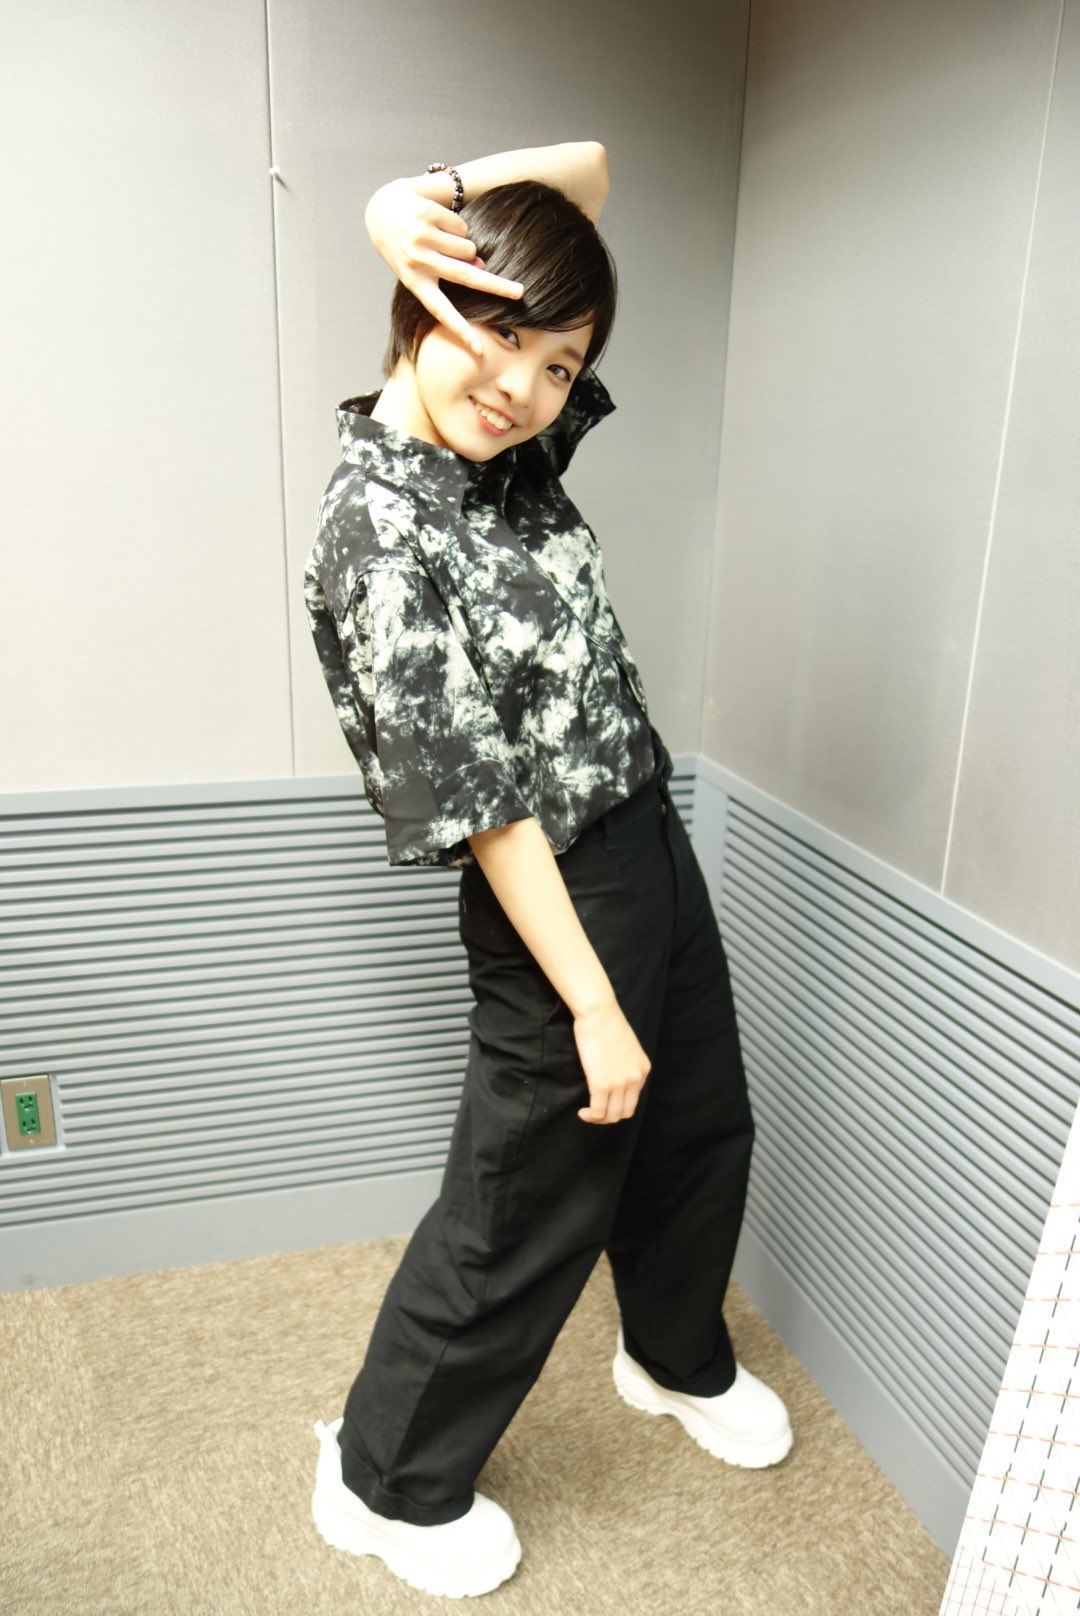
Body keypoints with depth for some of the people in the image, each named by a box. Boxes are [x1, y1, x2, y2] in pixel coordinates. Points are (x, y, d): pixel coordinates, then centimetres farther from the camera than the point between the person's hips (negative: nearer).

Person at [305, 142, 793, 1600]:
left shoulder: (509, 441, -1)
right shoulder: (378, 526, -23)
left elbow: (586, 167, 8)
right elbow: (476, 804, -22)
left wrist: (424, 199, -11)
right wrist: (596, 1009, -17)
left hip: (652, 839, 9)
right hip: (558, 897, -8)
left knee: (700, 1128, 25)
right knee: (527, 1206, 9)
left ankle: (677, 1359, 54)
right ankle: (385, 1480, 36)